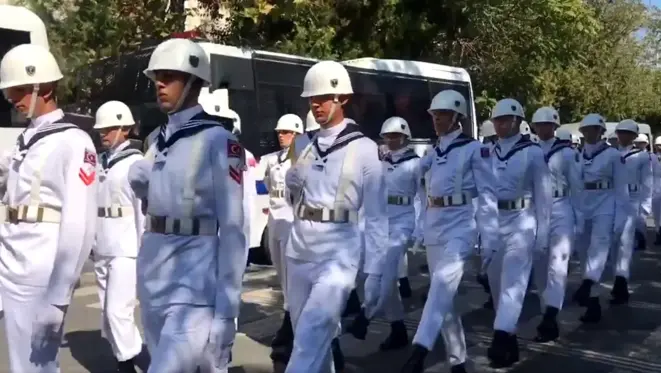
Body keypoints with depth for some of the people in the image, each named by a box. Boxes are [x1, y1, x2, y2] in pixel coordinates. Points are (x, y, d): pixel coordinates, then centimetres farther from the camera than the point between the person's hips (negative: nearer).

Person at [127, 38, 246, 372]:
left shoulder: (218, 140, -11)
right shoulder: (159, 139, 11)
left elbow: (232, 225, -13)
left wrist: (227, 304, -15)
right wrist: (139, 175, -1)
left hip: (194, 275, -7)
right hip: (153, 269, 7)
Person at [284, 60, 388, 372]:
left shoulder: (364, 149, -5)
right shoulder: (305, 147, 9)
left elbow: (376, 217, -4)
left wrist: (375, 272, -6)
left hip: (338, 254, -6)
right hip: (299, 252, 6)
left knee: (310, 341, -15)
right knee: (309, 338, 15)